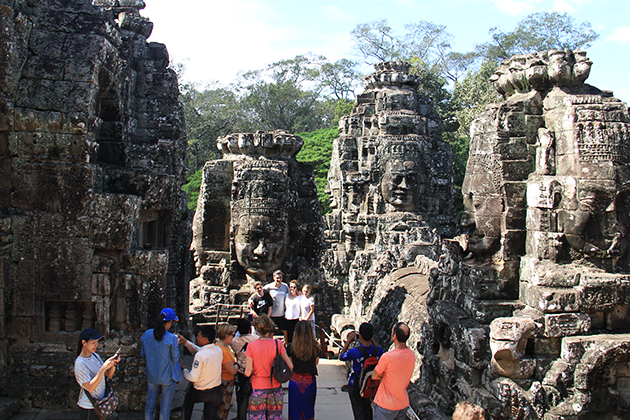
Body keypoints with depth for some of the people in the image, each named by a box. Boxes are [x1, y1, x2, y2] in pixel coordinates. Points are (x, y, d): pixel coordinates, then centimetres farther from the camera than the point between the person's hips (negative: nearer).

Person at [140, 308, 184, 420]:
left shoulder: (146, 334, -7)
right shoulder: (171, 338, -21)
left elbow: (142, 353, 5)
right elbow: (175, 358, -13)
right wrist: (176, 347, 2)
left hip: (151, 376, 4)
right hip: (167, 377, -4)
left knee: (150, 405, 18)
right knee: (165, 408, 10)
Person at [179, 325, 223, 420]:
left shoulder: (200, 356, -26)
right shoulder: (218, 350, -3)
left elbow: (193, 378, -21)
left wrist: (184, 370, -2)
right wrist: (185, 342, 15)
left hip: (201, 393, -4)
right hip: (216, 393, 4)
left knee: (188, 398, 29)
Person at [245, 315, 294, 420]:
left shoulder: (251, 346, -6)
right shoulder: (277, 344, -6)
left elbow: (248, 372, -8)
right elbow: (290, 366, -5)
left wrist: (246, 369, 14)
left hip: (257, 389, -1)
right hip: (275, 388, 1)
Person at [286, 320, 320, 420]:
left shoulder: (291, 347, -13)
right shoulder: (315, 347, -9)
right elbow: (316, 362, 4)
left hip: (295, 381, -1)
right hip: (310, 380, 1)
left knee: (295, 412, 11)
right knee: (309, 410, 17)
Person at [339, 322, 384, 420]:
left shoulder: (355, 351, -29)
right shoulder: (378, 350, -17)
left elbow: (341, 357, -9)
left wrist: (348, 341, -3)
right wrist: (372, 340, 9)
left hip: (355, 385, -4)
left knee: (358, 411, 8)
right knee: (368, 410, 22)